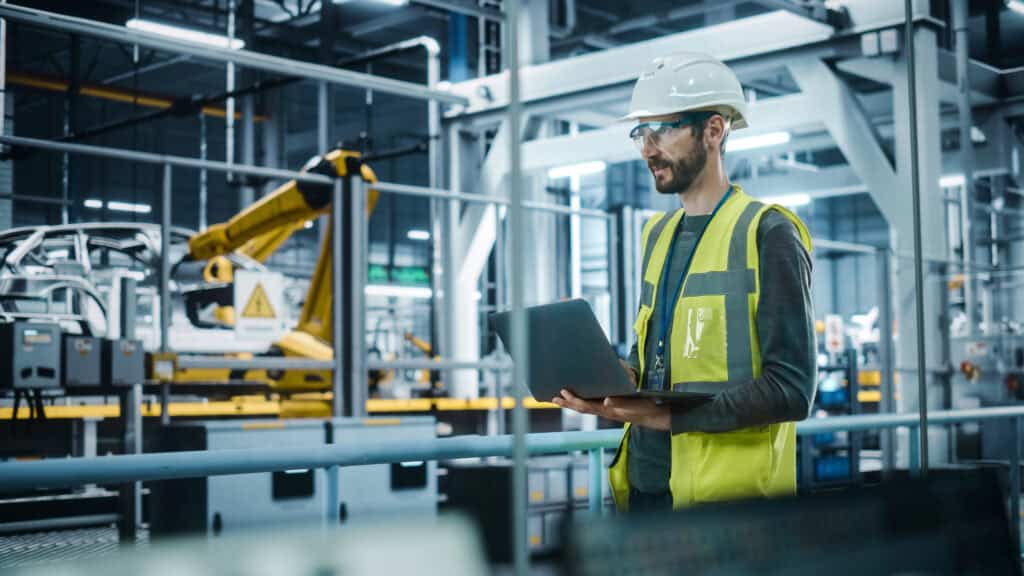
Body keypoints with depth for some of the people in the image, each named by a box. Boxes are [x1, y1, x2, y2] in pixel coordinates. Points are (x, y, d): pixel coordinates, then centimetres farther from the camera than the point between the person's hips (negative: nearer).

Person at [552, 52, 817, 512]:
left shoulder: (768, 234, -10)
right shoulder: (658, 233, 13)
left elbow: (791, 389, -16)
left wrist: (669, 414, -23)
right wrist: (618, 379, 0)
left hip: (726, 491, -6)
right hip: (643, 479, 7)